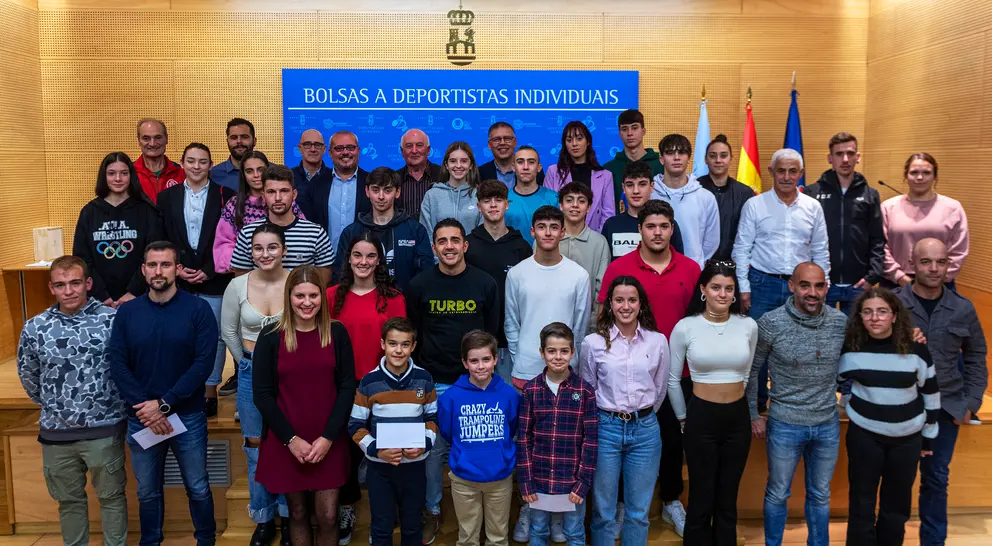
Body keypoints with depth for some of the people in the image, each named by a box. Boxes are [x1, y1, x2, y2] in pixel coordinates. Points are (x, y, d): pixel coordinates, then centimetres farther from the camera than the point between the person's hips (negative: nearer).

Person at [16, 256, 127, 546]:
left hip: (105, 429, -2)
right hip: (56, 433, 3)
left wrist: (113, 404, 4)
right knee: (69, 500, 18)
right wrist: (53, 407, 14)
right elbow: (27, 376, 12)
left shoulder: (112, 319, -10)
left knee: (112, 496, 11)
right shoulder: (34, 328, -3)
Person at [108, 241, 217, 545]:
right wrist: (146, 409, -14)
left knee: (198, 489, 10)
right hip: (140, 420, 2)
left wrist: (164, 403, -18)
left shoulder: (198, 309, -6)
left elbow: (204, 363, -13)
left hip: (188, 417, -2)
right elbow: (118, 366, -3)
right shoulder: (126, 312, 2)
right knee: (147, 492, 16)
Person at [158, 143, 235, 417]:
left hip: (214, 280, -2)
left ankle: (210, 392, 14)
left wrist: (208, 271, -10)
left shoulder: (224, 195, 1)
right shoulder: (167, 196, 9)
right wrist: (177, 269, -7)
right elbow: (161, 239, 7)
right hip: (179, 280, 2)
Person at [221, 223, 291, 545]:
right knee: (256, 446, 10)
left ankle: (289, 515, 27)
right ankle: (264, 519, 26)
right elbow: (229, 332, 7)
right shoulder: (238, 286, -6)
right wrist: (249, 363, 12)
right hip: (252, 371, 2)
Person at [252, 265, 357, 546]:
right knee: (298, 514, 12)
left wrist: (328, 437, -10)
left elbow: (347, 388, -2)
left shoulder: (337, 333, -1)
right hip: (285, 443, 0)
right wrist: (291, 439, -12)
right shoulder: (271, 337, -5)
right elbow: (262, 395, -5)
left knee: (328, 516, 3)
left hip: (329, 442, 1)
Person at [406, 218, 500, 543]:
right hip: (432, 382, 0)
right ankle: (431, 510, 26)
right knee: (433, 449, 7)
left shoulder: (485, 284, -3)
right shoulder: (420, 285, -3)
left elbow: (492, 332, 4)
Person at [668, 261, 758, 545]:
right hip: (701, 417, -2)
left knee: (728, 497, 15)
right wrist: (683, 418, 6)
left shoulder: (749, 326, -2)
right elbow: (673, 379, 1)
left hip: (738, 417, 3)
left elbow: (747, 374, 13)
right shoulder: (685, 327, -9)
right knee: (701, 497, 8)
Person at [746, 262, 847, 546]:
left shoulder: (841, 322, -6)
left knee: (820, 495, 19)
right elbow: (751, 370, -4)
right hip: (785, 425, -3)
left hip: (828, 425, 3)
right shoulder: (771, 323, -14)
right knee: (778, 494, 14)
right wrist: (753, 414, -2)